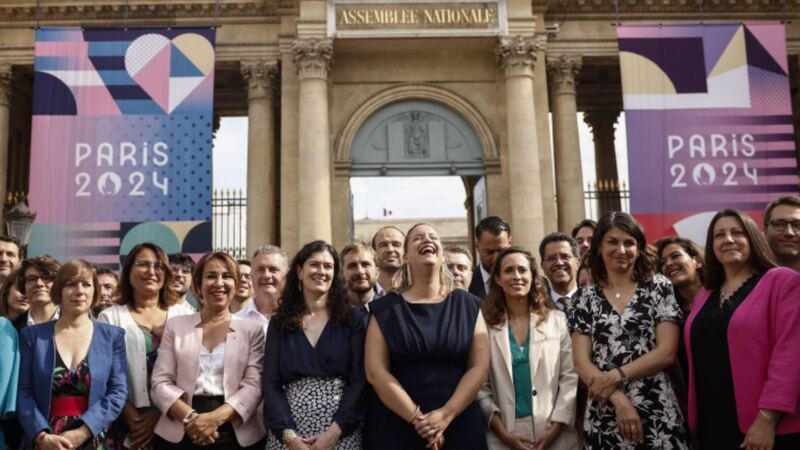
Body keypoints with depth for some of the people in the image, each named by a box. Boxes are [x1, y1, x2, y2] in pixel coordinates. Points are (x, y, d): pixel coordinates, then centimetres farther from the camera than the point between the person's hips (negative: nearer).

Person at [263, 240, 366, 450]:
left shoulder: (350, 318, 1)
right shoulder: (280, 322, 5)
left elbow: (359, 380, -5)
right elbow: (271, 383, 0)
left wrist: (335, 431, -15)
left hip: (341, 432, -1)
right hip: (289, 431, 1)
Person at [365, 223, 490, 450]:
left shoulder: (468, 305, 4)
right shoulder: (385, 308, 1)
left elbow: (479, 367, -2)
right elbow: (376, 371, -6)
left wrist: (446, 415, -12)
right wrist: (417, 418, -13)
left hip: (459, 425, 1)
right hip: (395, 426, -1)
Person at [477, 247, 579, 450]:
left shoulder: (557, 320, 3)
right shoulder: (485, 325, 0)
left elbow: (571, 377, -2)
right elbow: (480, 385, -4)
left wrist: (555, 428, -10)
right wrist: (503, 433, -12)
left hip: (555, 433, 1)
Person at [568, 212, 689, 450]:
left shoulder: (659, 287, 2)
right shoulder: (587, 298, 6)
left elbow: (667, 352, -5)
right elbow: (581, 362, -1)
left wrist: (615, 376, -12)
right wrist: (619, 400, -14)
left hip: (657, 412, -1)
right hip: (603, 415, 2)